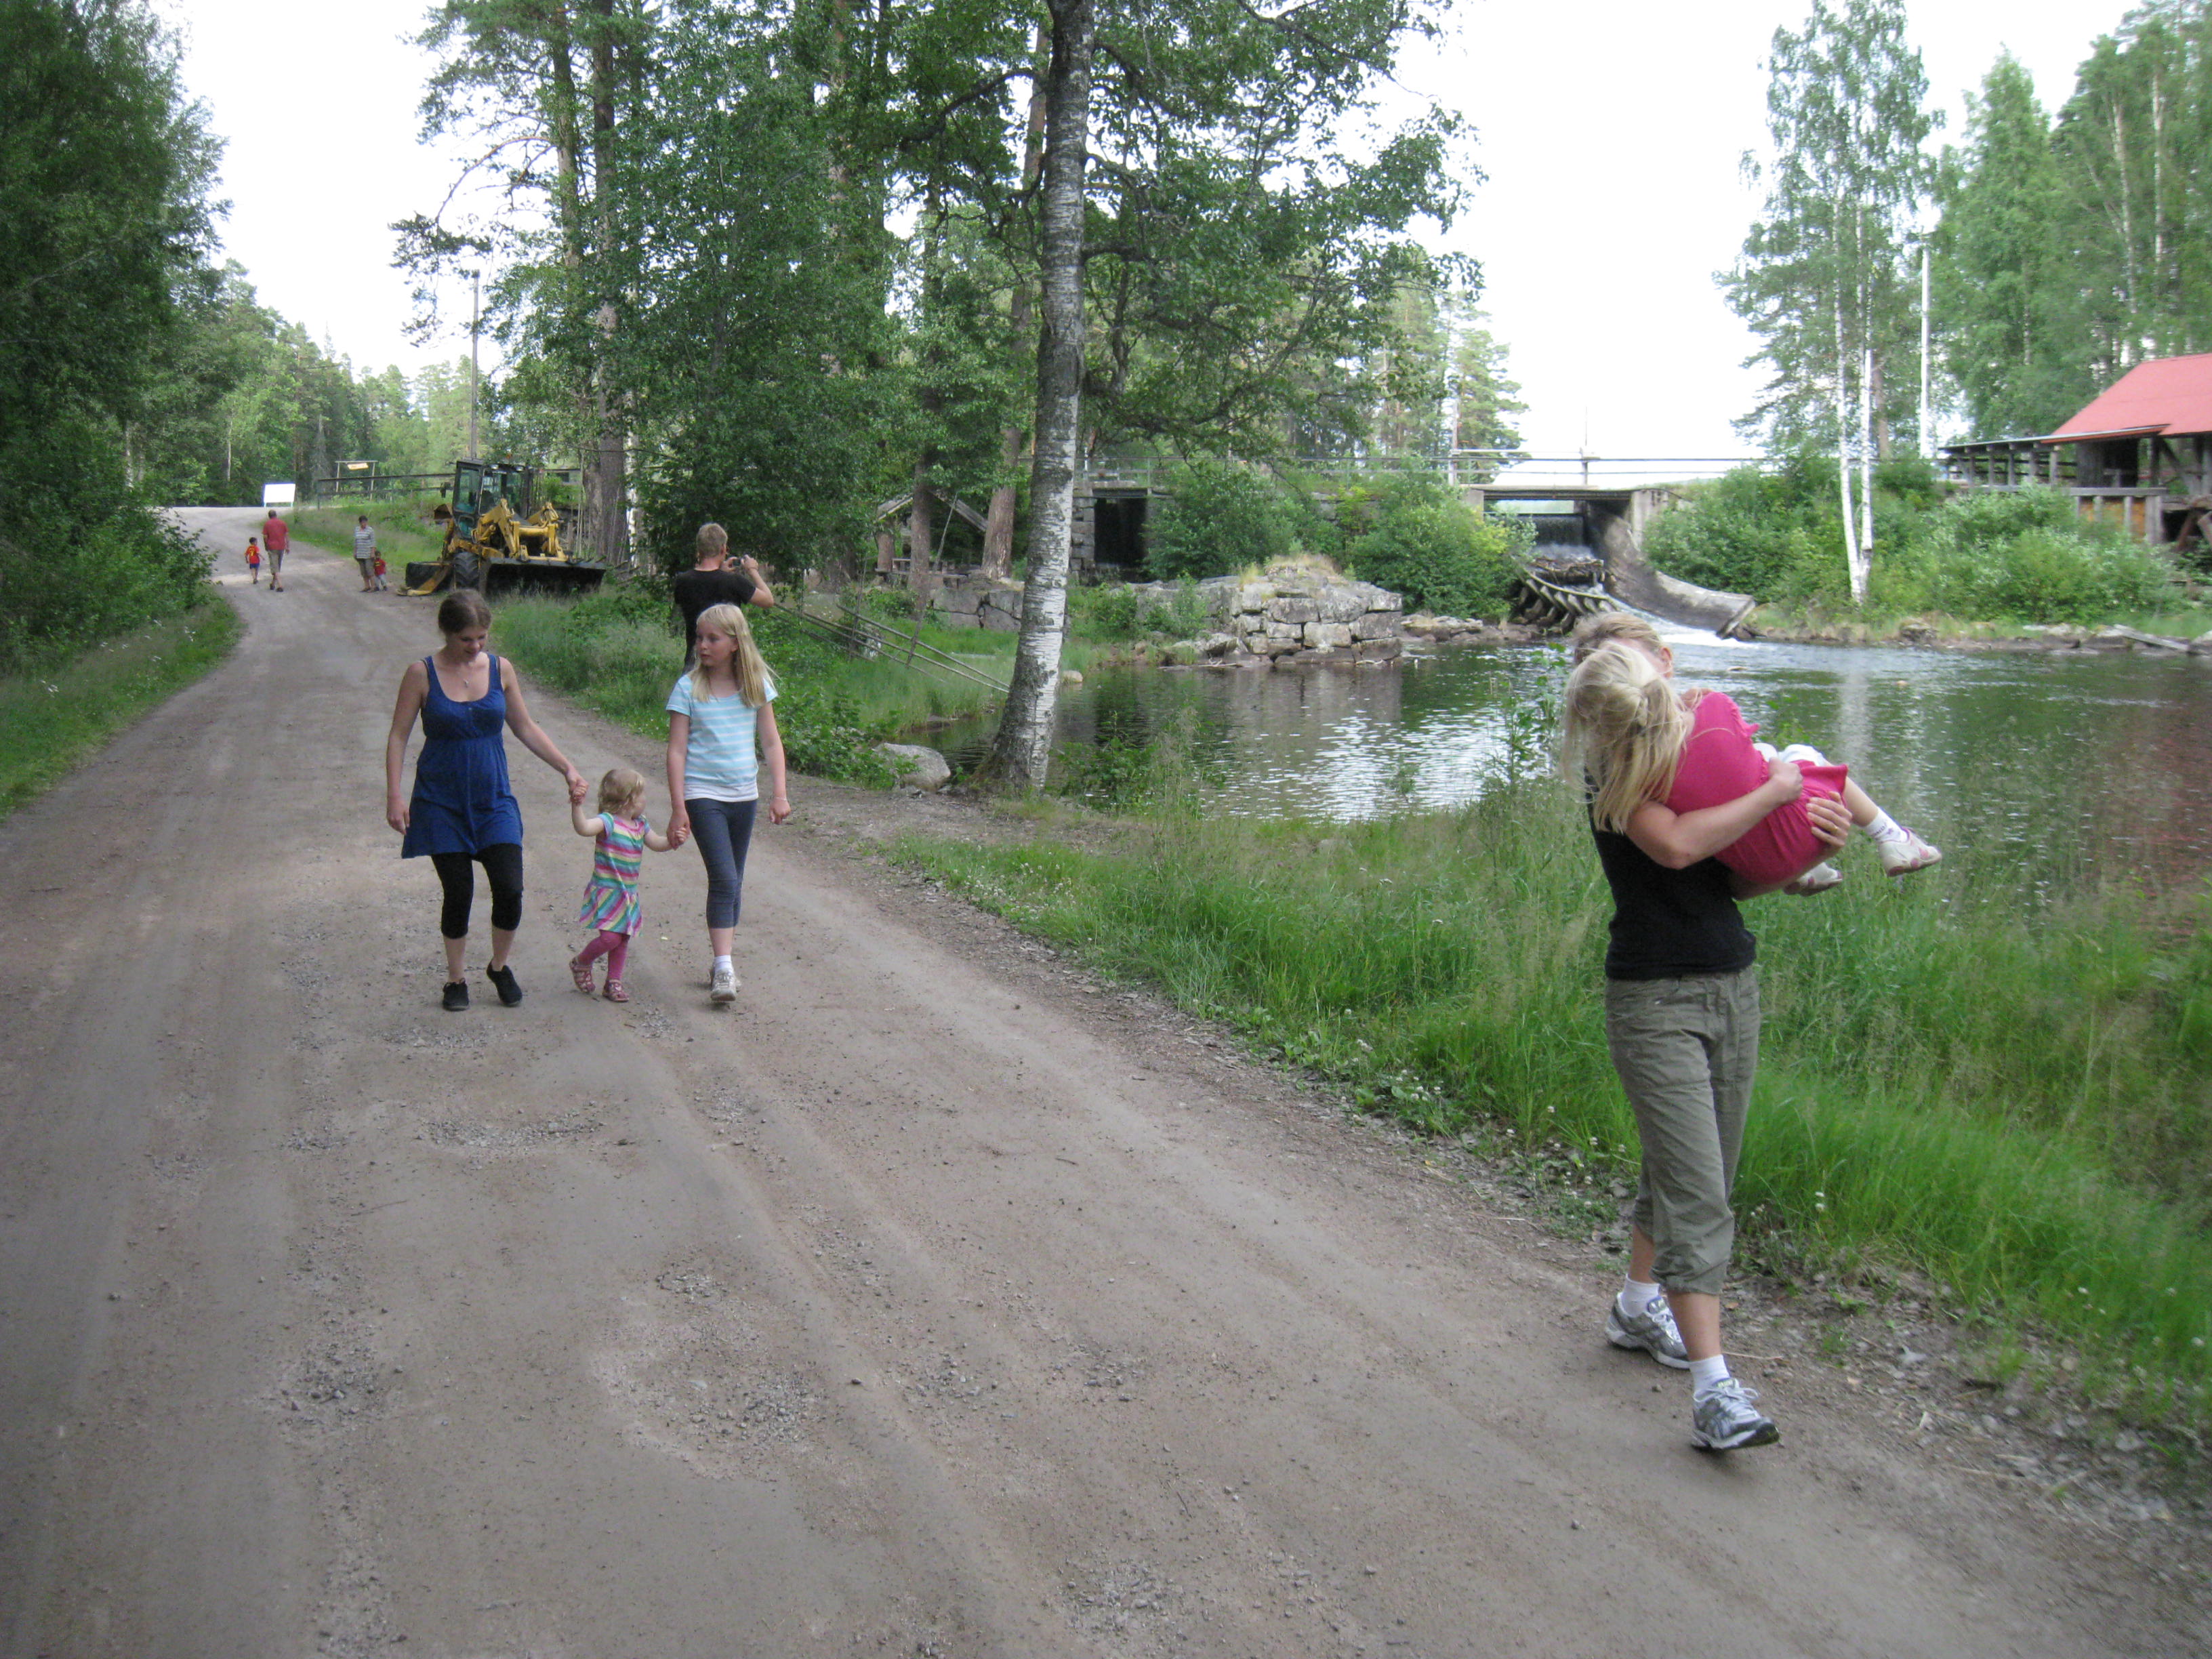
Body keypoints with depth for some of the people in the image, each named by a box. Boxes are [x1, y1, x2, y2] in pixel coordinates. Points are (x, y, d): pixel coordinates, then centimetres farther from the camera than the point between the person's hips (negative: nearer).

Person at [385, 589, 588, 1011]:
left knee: (510, 889, -8)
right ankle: (455, 980, 22)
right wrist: (394, 795, -12)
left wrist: (567, 768, 3)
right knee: (458, 894, 0)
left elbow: (526, 728, 10)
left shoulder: (501, 670, 1)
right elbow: (398, 736, -3)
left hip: (493, 799, 2)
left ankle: (499, 967, 18)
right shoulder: (422, 674, -6)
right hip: (442, 802, -2)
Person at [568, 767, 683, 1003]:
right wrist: (577, 806, -47)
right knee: (610, 937, -14)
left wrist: (673, 841, 0)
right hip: (606, 892, -8)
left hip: (628, 895, 8)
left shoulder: (640, 825, 9)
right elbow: (583, 828, -32)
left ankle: (614, 982, 24)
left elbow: (657, 843, 20)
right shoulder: (608, 822, -16)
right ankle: (580, 963, 13)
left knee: (623, 939, 11)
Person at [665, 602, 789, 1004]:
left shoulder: (756, 684, 2)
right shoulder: (689, 688, -6)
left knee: (733, 884, 11)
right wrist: (678, 809, -11)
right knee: (724, 880, -15)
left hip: (743, 796, 4)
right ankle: (723, 969, -16)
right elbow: (676, 751, -7)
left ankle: (722, 964, 22)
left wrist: (779, 794, 0)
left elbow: (771, 742, 7)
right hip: (703, 796, -4)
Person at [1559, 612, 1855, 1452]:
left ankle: (1638, 1305, 38)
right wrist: (1774, 792, -17)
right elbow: (1676, 846, -29)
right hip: (1654, 1000, -7)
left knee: (1689, 1174, 17)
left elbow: (1739, 876, 13)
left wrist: (1809, 842, -7)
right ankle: (1714, 1388, -11)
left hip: (1733, 987, 7)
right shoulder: (1616, 778, -10)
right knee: (1695, 1192, -12)